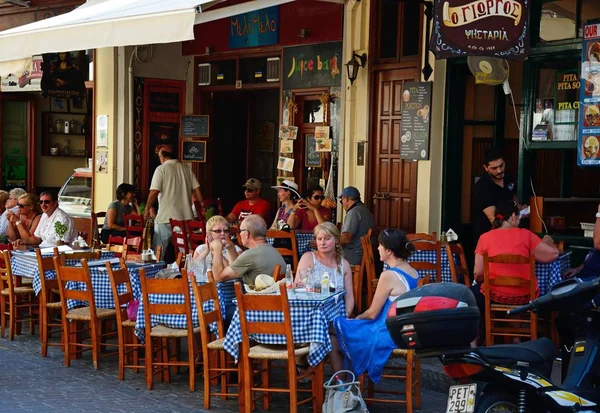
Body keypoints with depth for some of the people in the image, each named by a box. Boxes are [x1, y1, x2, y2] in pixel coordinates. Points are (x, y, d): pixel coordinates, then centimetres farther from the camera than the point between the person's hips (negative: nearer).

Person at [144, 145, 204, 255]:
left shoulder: (161, 169, -5)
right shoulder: (186, 168, 8)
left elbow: (154, 192, -13)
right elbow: (197, 190, 6)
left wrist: (147, 209, -1)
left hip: (165, 218, -4)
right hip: (186, 217, 4)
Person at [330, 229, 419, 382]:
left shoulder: (389, 275, -22)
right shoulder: (412, 272, 3)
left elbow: (372, 313, -14)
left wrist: (355, 319, 6)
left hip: (387, 335, -9)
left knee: (332, 336, 6)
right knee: (346, 327, 23)